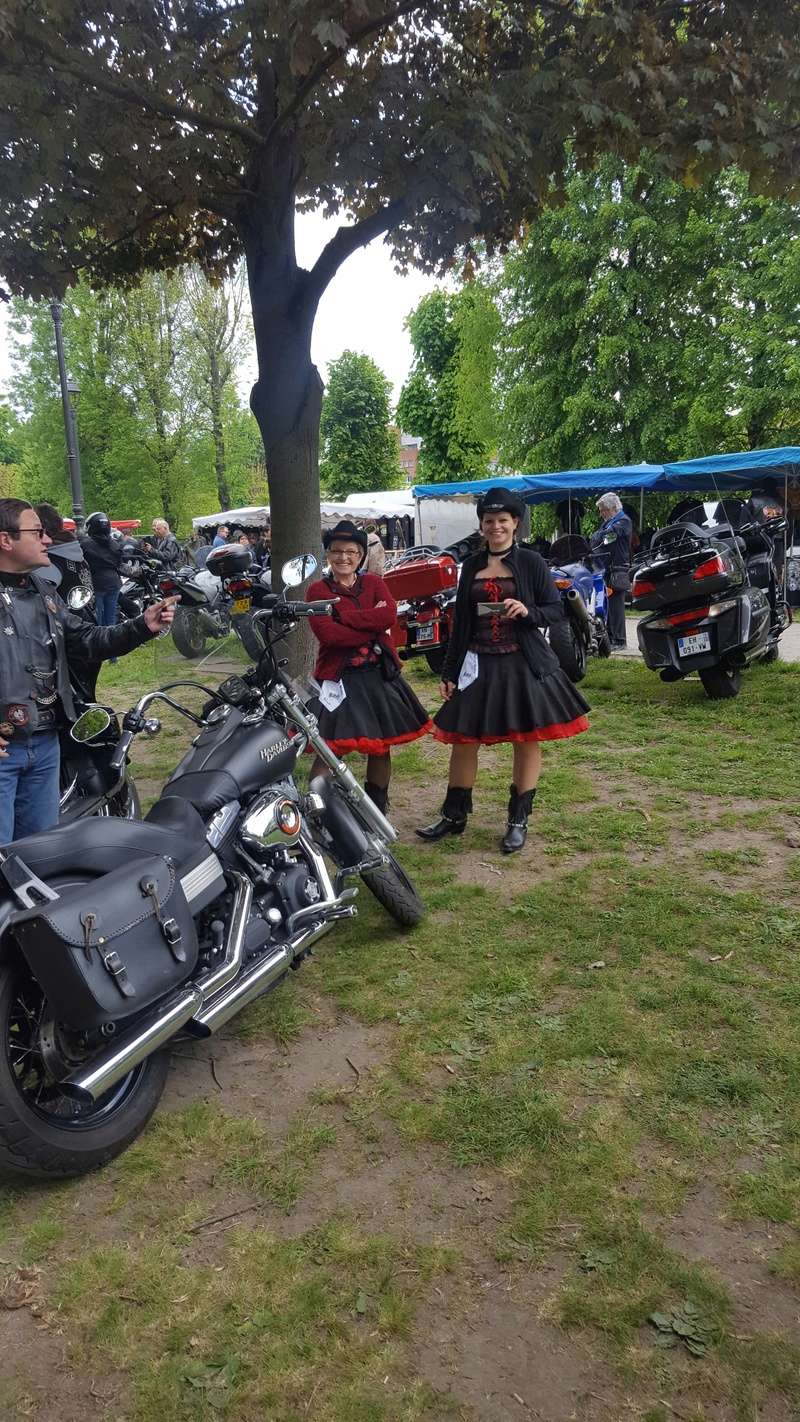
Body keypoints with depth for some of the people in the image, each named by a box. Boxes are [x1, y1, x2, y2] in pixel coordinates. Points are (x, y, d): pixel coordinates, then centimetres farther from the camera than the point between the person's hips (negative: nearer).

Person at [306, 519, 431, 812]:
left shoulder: (374, 583, 8)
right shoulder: (318, 590, -1)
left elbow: (389, 615, -11)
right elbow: (326, 633, -16)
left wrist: (342, 615, -13)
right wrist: (371, 628, -14)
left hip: (378, 675, 4)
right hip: (337, 678, -4)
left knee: (381, 746, 13)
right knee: (329, 750, -9)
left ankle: (376, 812, 29)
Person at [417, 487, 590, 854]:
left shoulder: (530, 562, 0)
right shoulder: (472, 565, 10)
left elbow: (555, 610, 1)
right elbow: (460, 622, 12)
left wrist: (528, 612, -20)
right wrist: (449, 672, 9)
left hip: (523, 664, -3)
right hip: (478, 663, 3)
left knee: (527, 739, 3)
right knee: (462, 738, 5)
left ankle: (518, 820, 17)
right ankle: (454, 815, 21)